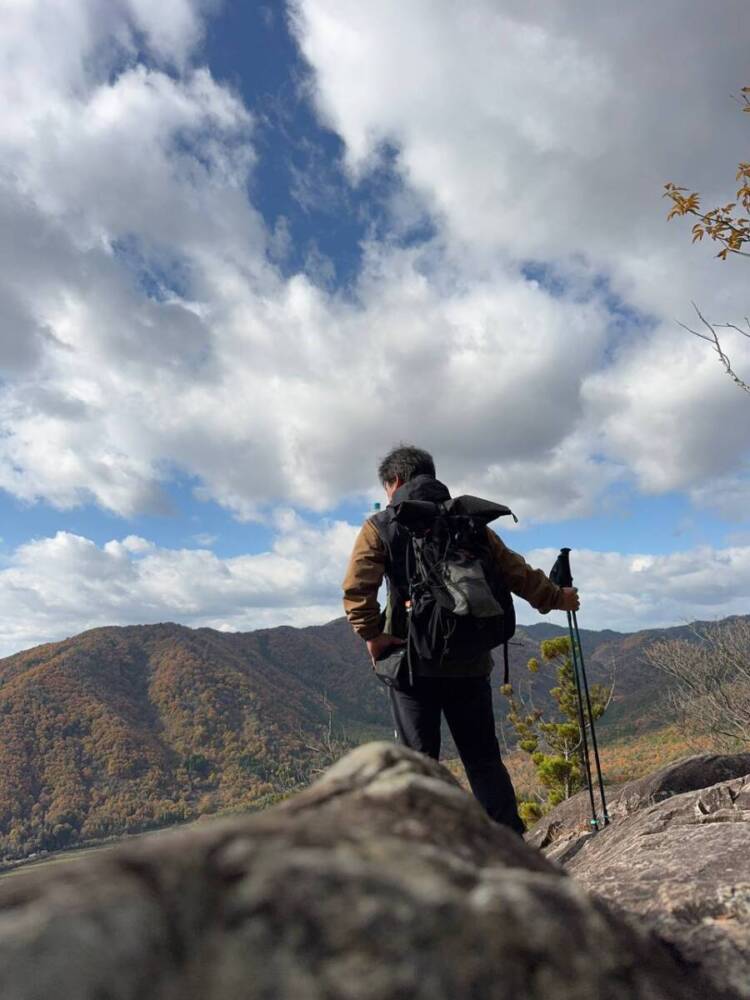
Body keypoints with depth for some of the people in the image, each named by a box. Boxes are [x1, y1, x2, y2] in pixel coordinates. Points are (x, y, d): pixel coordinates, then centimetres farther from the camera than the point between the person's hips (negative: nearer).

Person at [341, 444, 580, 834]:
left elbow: (356, 588, -14)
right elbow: (516, 572, 9)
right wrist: (557, 598, 22)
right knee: (484, 760, 13)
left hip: (412, 661, -3)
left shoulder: (381, 526, 0)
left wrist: (372, 635, -7)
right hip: (469, 661, 3)